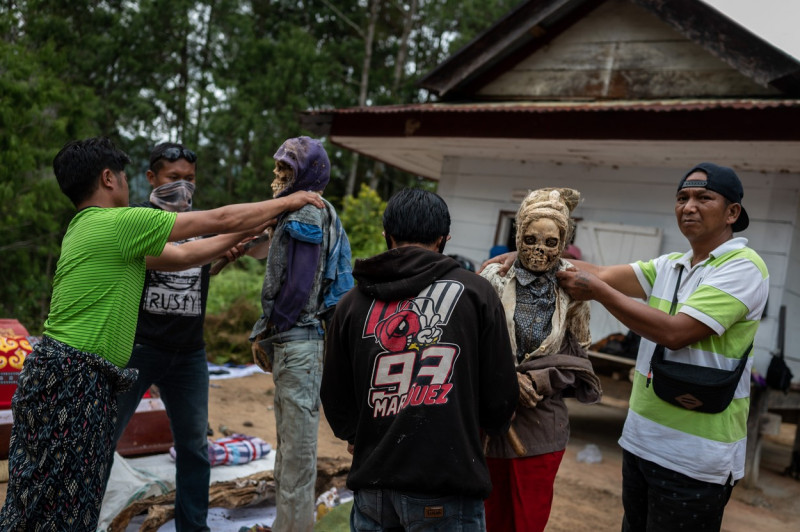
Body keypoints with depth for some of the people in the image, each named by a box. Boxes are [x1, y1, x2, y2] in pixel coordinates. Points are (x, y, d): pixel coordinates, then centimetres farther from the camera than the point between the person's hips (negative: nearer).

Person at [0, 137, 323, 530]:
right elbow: (219, 219, -10)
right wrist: (287, 202, 1)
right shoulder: (118, 223, -14)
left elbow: (182, 255, 17)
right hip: (74, 379, -10)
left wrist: (245, 236, 18)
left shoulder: (86, 227, 15)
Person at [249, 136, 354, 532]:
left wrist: (264, 333, -9)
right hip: (290, 340, 10)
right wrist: (266, 335, 14)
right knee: (288, 438, 18)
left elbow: (296, 288, -19)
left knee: (298, 442, -1)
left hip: (299, 341, -10)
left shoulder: (307, 217, -13)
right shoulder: (312, 215, 16)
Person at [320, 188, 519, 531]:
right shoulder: (475, 292, -5)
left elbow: (336, 399, 9)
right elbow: (501, 394, -3)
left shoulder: (353, 302, 2)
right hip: (445, 489, -2)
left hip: (372, 482, 3)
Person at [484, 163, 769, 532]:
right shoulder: (669, 266, 9)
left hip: (694, 456, -7)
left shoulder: (743, 267, -13)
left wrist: (597, 290, -17)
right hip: (641, 439, 7)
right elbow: (604, 274, -2)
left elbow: (675, 332, -23)